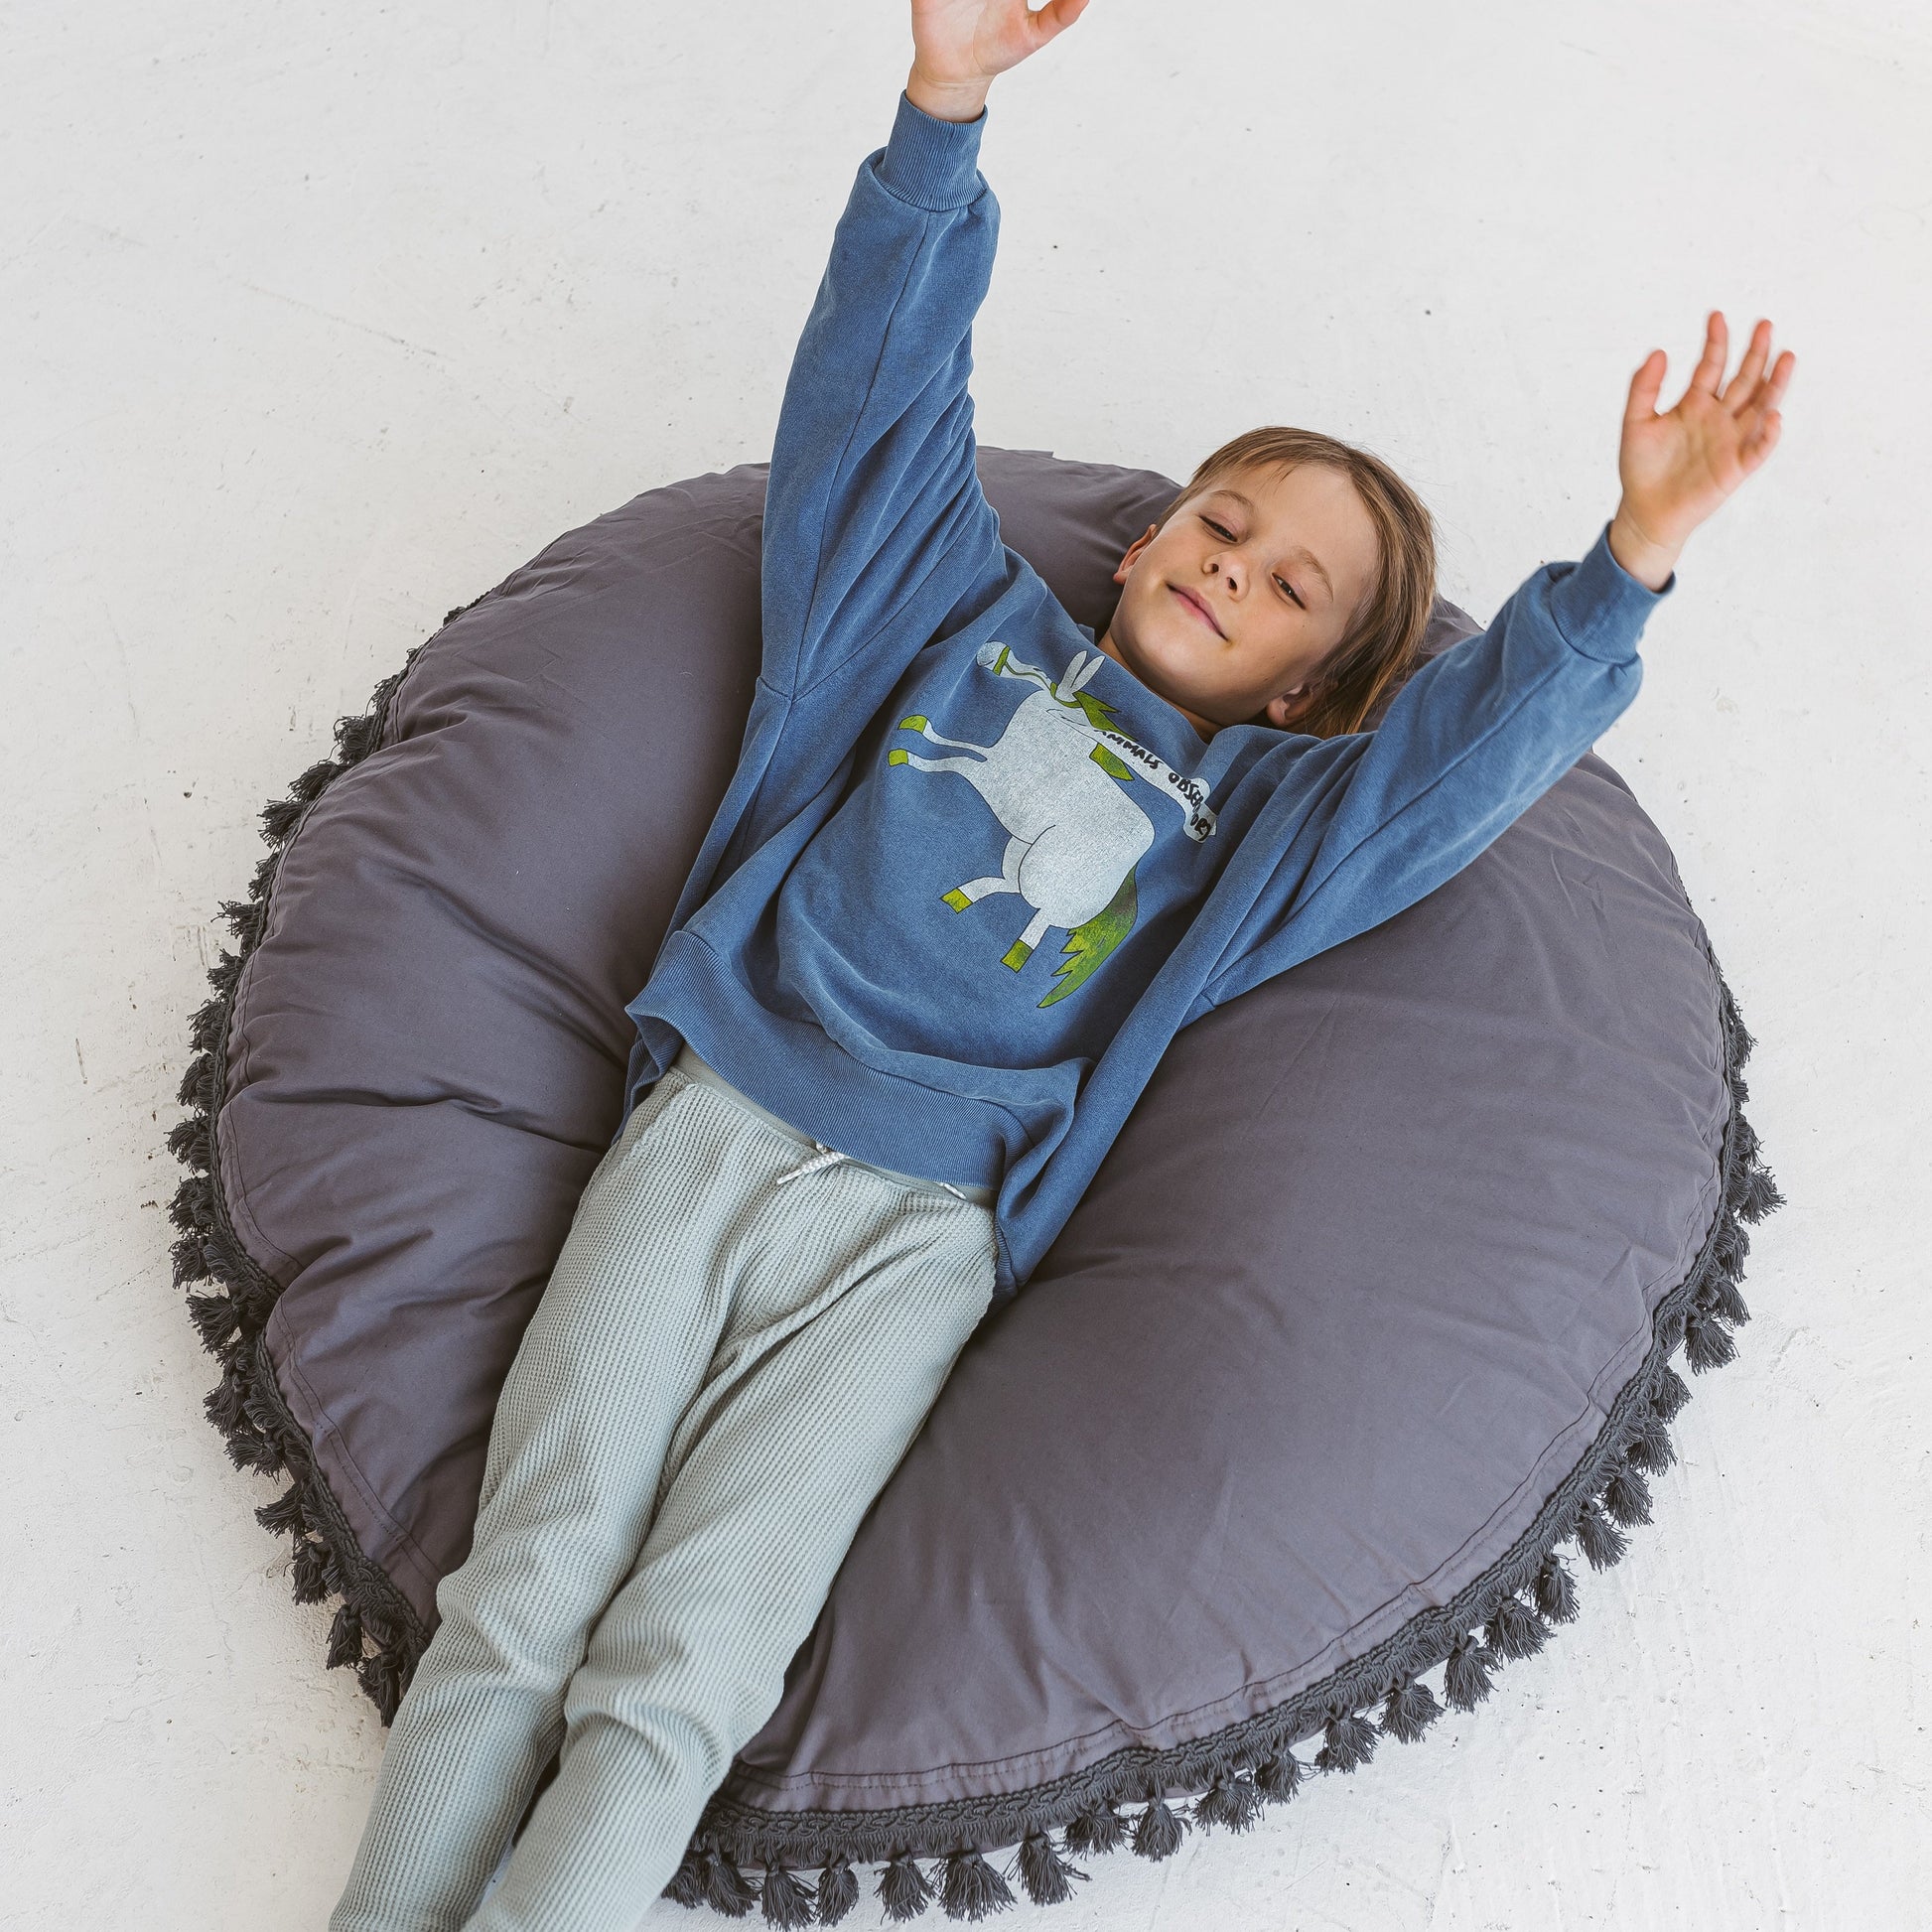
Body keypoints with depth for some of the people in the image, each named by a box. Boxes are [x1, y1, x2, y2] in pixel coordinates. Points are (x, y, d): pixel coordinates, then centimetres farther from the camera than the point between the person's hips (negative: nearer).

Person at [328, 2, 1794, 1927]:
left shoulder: (1259, 809, 15)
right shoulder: (971, 613, 18)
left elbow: (1487, 730, 1)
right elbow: (882, 381, 12)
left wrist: (1632, 555, -15)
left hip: (913, 1235, -1)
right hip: (708, 1127, 1)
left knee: (671, 1683, -12)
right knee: (516, 1600, -7)